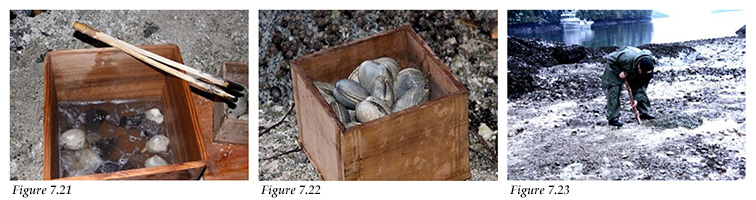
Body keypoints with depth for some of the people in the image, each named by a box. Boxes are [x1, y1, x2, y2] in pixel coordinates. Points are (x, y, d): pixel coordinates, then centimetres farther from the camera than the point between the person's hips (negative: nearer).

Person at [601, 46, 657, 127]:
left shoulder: (648, 69, -25)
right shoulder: (627, 58, -44)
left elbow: (642, 85, -18)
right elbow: (610, 60, -30)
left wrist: (637, 98, -27)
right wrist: (619, 72, -34)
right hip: (614, 68, -5)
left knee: (641, 89, -1)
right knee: (614, 90, -18)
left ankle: (644, 113, 13)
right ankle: (613, 118, -17)